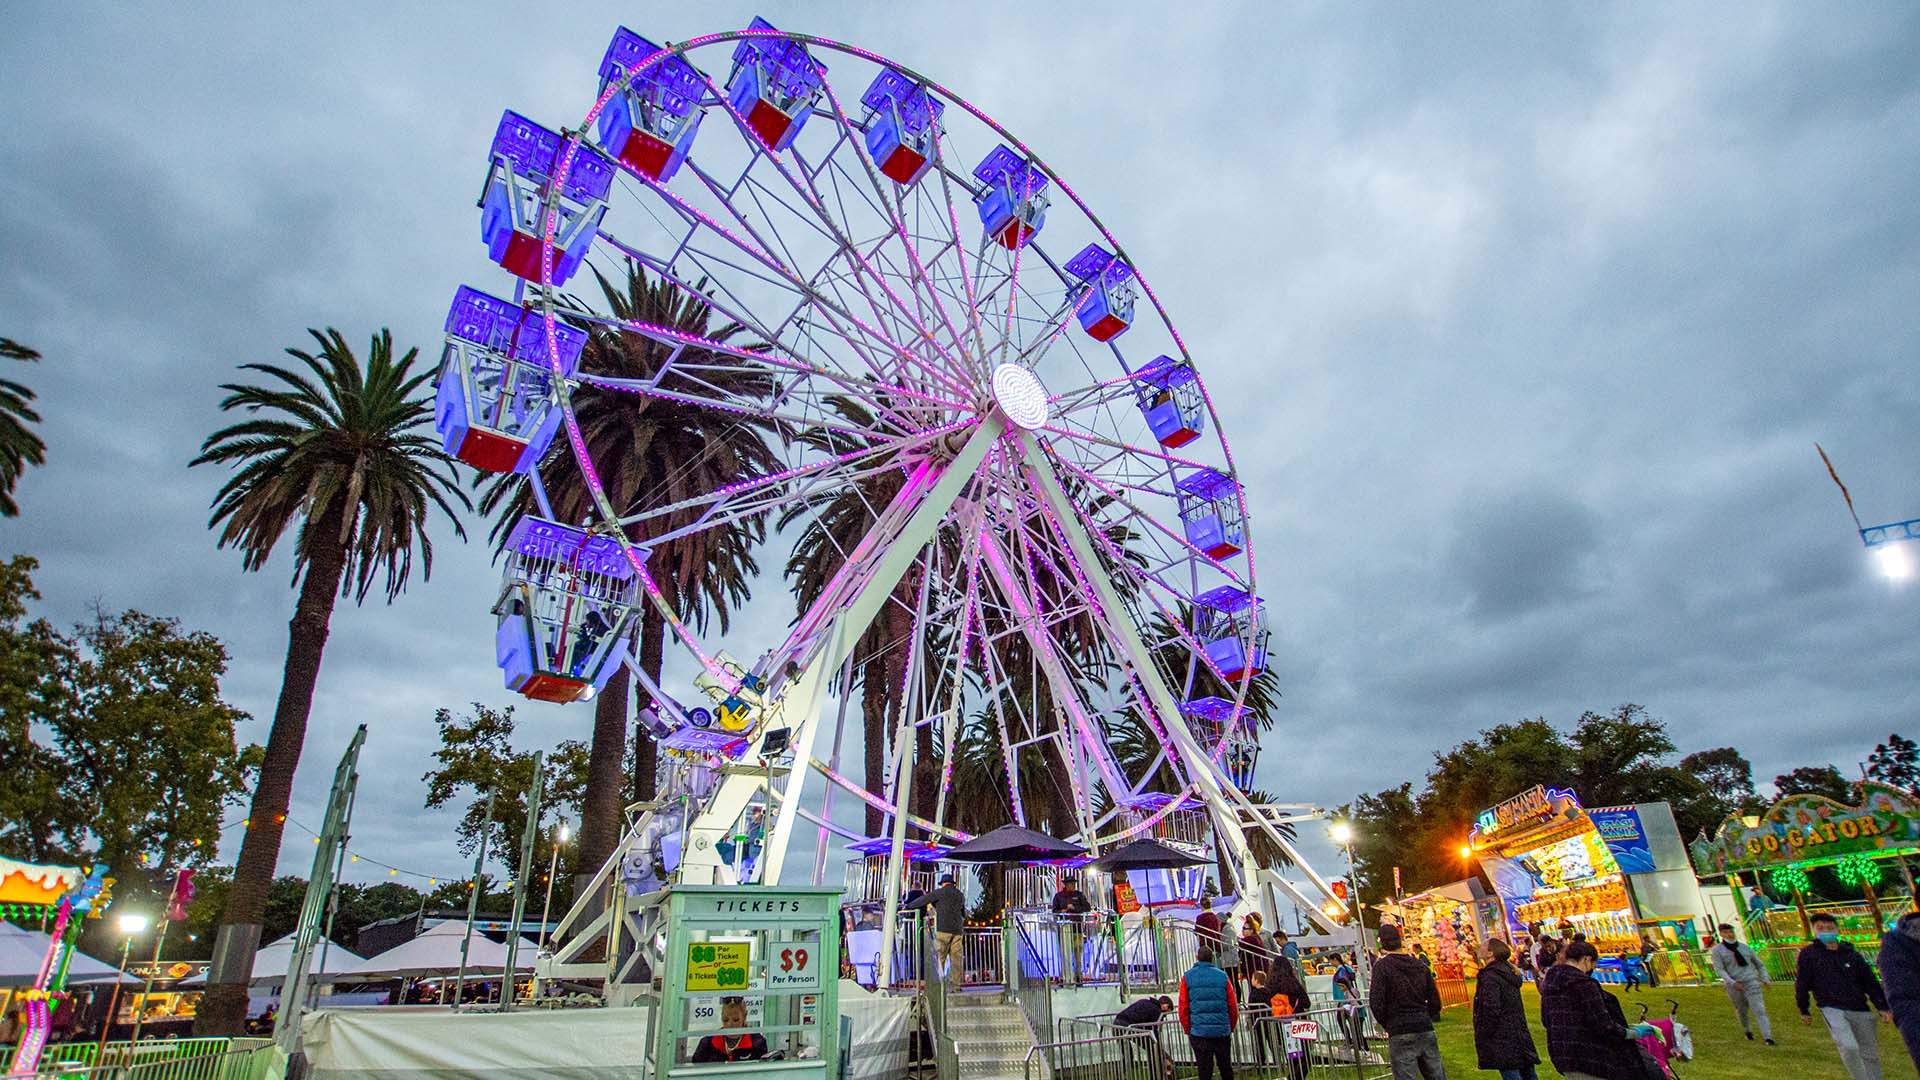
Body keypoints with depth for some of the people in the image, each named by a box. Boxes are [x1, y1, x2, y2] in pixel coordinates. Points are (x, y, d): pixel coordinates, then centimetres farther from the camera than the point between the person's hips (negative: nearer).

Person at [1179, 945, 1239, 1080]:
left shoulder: (1187, 978, -1)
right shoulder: (1222, 976, 0)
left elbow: (1183, 1008, -1)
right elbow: (1233, 1006, 3)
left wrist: (1188, 1030, 10)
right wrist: (1231, 1027, 16)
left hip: (1199, 1032, -1)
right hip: (1222, 1032, 1)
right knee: (1226, 1068, 17)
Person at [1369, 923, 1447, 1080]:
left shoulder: (1382, 965, -7)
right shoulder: (1420, 966, 10)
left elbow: (1376, 1003, -11)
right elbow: (1435, 1002, 12)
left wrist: (1387, 1025, 5)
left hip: (1400, 1033, -5)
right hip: (1426, 1030, 5)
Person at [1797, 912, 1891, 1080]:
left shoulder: (1852, 954, 7)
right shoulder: (1808, 954, -2)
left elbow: (1870, 982, 10)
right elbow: (1802, 984, 3)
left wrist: (1882, 1007, 0)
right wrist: (1804, 1011, 7)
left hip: (1860, 1009, 4)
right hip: (1832, 1009, -4)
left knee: (1870, 1054, 11)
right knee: (1849, 1047, -21)